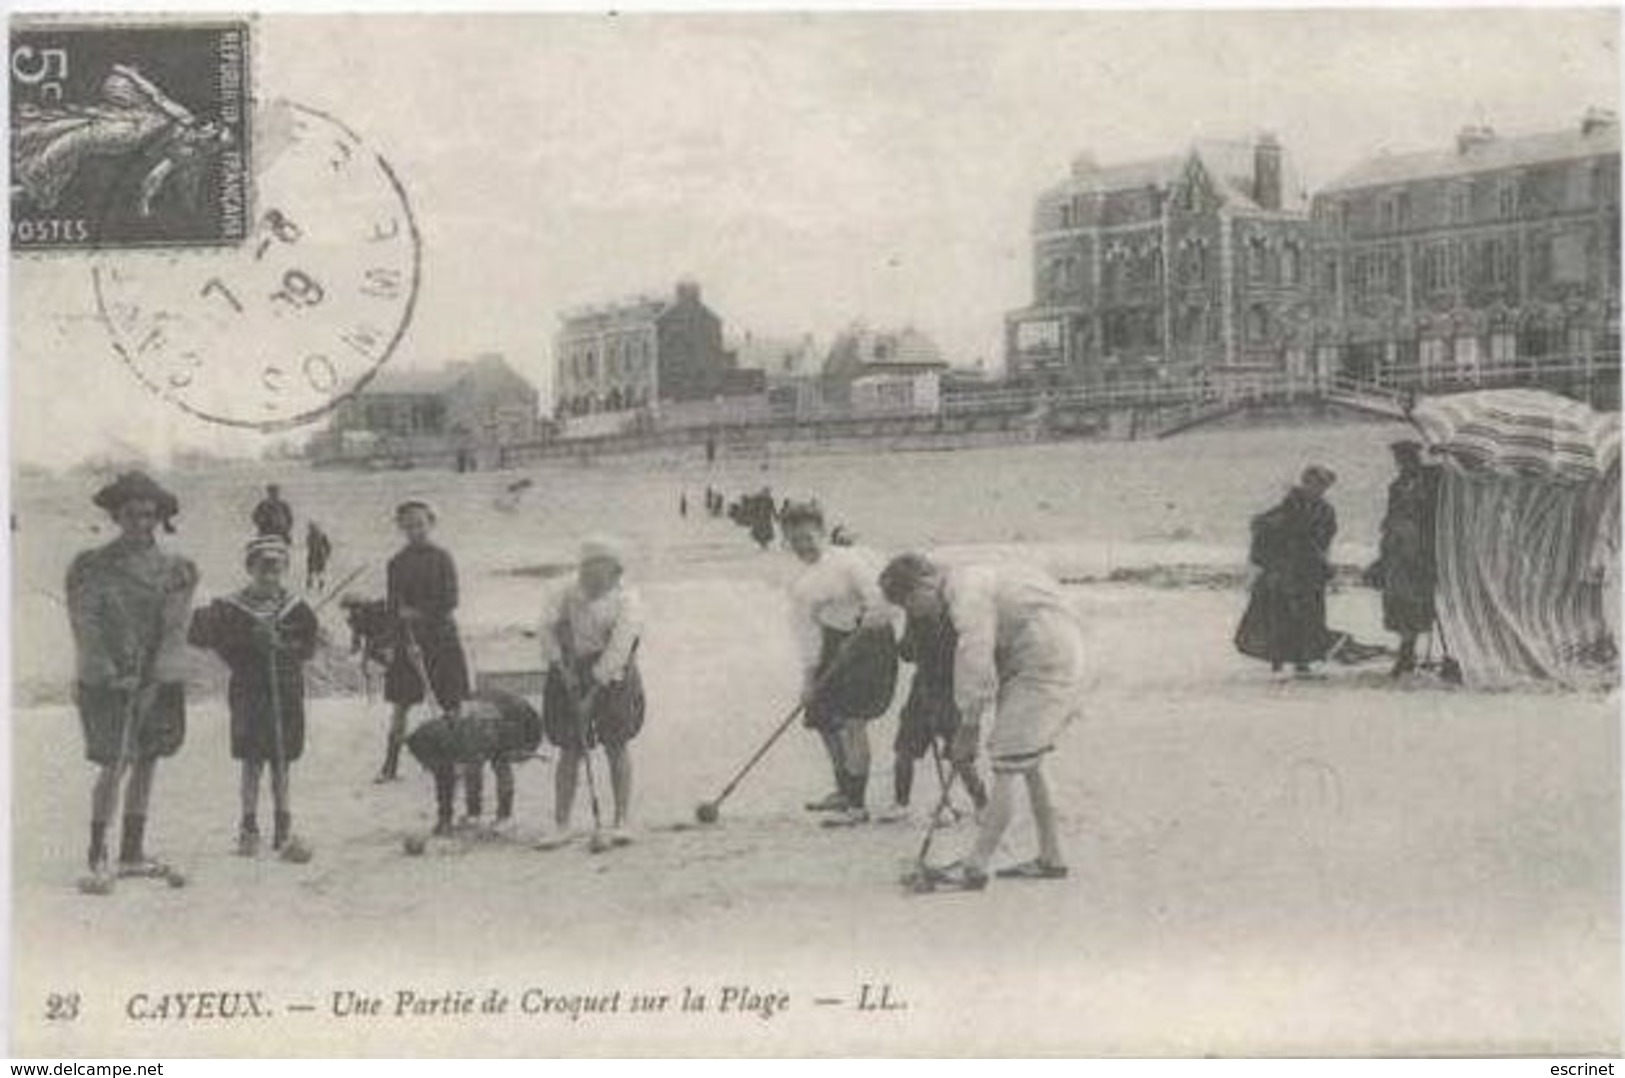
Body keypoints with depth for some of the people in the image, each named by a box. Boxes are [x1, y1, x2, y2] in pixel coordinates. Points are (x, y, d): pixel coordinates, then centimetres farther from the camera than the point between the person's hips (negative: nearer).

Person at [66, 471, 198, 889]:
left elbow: (175, 627, 1)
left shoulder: (175, 569, 7)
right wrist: (111, 674, -18)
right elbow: (85, 625, -8)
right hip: (106, 681, -4)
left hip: (159, 679, 4)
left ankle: (132, 853, 19)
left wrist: (152, 675, -11)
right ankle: (98, 858, -5)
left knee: (147, 763, 9)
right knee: (114, 766, -11)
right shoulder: (92, 568, -3)